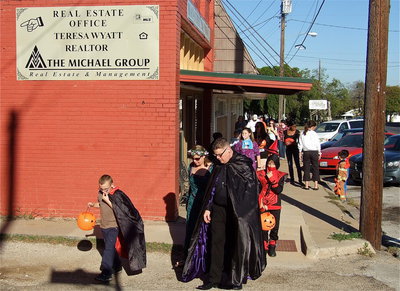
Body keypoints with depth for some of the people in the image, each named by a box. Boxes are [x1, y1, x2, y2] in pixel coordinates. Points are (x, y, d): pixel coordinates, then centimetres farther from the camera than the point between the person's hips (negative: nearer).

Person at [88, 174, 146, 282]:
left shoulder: (117, 195, -17)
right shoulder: (100, 193, 3)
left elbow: (118, 210, -21)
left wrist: (108, 201, -26)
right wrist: (93, 204, 3)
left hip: (113, 226, -7)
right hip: (104, 225, 7)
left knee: (109, 248, -15)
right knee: (110, 247, 17)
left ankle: (106, 273, -17)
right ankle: (117, 266, 33)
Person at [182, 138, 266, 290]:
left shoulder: (243, 164, -9)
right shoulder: (219, 167, 9)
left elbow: (250, 189, -11)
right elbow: (211, 189, 14)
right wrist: (207, 208, 7)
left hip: (238, 213, -5)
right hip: (218, 209, 5)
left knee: (236, 244, 2)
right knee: (216, 243, 5)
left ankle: (237, 278, 16)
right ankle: (213, 279, 12)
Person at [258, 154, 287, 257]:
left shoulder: (281, 176, 1)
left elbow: (279, 190, -11)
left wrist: (272, 179, -18)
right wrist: (261, 203, -7)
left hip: (275, 206, 0)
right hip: (263, 206, 0)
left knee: (275, 227, 2)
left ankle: (272, 246, 18)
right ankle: (264, 247, 9)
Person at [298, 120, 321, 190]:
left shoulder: (302, 133, 2)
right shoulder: (314, 134, -7)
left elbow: (300, 144, 5)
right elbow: (318, 144, -4)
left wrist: (300, 153, 12)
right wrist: (319, 153, 5)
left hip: (306, 152, 2)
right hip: (314, 152, -2)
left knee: (306, 168, 7)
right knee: (315, 168, 5)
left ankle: (306, 185, 7)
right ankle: (316, 185, 4)